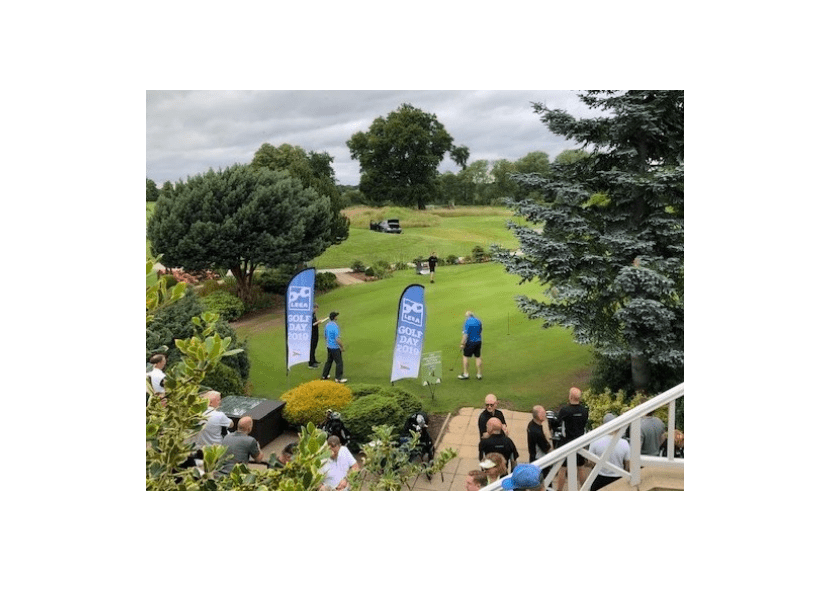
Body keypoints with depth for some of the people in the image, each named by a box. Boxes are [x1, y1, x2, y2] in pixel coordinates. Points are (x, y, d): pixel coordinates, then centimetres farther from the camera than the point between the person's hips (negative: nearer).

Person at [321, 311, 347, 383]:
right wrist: (342, 347, -11)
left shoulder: (327, 325, 2)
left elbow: (325, 336, 13)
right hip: (335, 347, -8)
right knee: (339, 362, 2)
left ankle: (324, 375, 30)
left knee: (329, 361, 22)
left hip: (329, 347, 8)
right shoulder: (335, 327, -23)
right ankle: (338, 379, 7)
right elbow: (338, 339, -24)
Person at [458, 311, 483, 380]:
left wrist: (462, 344, -14)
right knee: (478, 357, 8)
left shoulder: (467, 322, -12)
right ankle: (479, 374, 12)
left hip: (470, 342, -6)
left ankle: (466, 374, 8)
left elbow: (465, 334, -17)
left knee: (466, 356, 5)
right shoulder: (478, 321, 7)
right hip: (478, 341, 6)